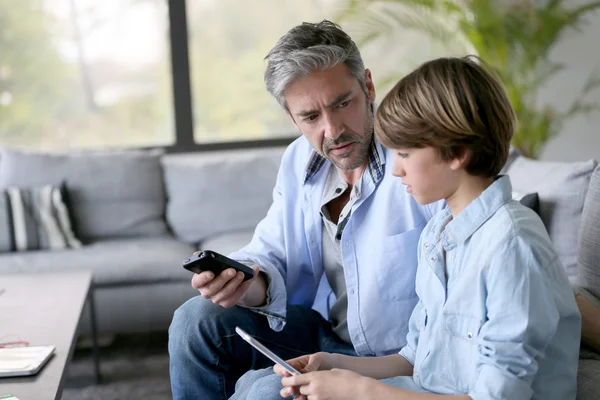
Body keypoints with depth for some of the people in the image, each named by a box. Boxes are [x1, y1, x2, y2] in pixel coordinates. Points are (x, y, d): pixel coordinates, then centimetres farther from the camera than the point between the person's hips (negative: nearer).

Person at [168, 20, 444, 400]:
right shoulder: (297, 162, 3)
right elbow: (271, 253, 4)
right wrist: (248, 285, -20)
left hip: (402, 357, -6)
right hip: (322, 334, 6)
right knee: (198, 320, -6)